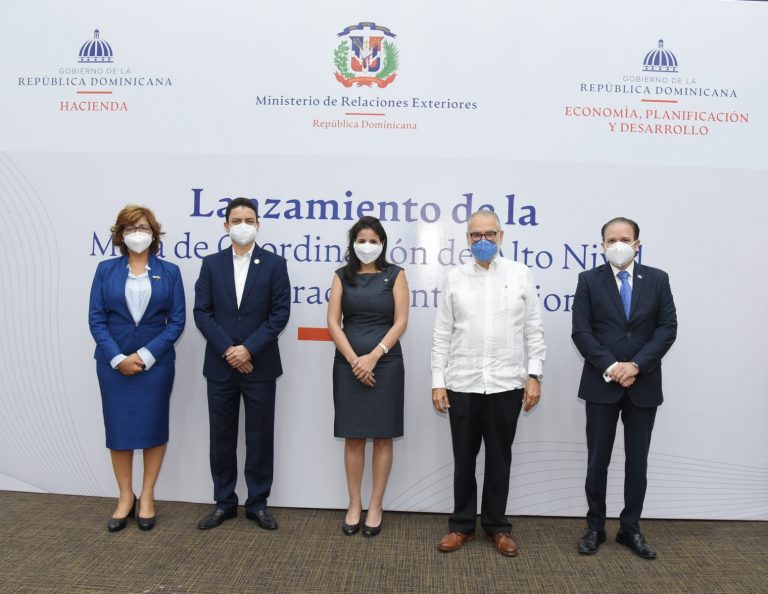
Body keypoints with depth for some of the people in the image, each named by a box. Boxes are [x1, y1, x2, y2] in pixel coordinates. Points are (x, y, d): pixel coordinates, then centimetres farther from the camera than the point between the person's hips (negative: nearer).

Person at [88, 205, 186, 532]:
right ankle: (125, 497, 23)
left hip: (156, 362, -1)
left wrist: (146, 355, -12)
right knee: (118, 428, 7)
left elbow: (177, 320, -3)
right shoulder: (106, 269, 4)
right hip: (114, 363, 1)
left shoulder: (169, 271, 2)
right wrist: (118, 357, -12)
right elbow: (96, 318, -1)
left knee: (153, 427, 6)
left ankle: (147, 496, 22)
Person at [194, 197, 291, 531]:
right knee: (222, 436, 11)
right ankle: (224, 502, 26)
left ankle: (257, 503, 21)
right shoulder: (211, 264, 6)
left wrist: (248, 349, -14)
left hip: (260, 365, -2)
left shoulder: (274, 264, 0)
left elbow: (280, 313, -6)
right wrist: (227, 349, -12)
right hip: (220, 365, 2)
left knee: (260, 436, 6)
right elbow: (201, 312, -1)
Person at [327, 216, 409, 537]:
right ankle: (354, 505, 19)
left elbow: (400, 322, -4)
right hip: (349, 365, 1)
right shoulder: (342, 276, 7)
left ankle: (375, 505, 17)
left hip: (386, 364, -1)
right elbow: (333, 322, -1)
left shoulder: (395, 275, 3)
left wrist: (373, 357, -14)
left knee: (382, 437, 5)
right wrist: (354, 360, -12)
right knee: (353, 437, 6)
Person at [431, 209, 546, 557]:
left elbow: (534, 330, 3)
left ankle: (496, 526, 28)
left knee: (499, 459, 12)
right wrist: (438, 381, -1)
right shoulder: (455, 278, 4)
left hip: (507, 384, 0)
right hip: (462, 385, 1)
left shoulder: (521, 275, 3)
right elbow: (442, 334, 3)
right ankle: (462, 525, 26)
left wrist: (534, 376, -4)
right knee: (464, 459, 11)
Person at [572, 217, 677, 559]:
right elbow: (581, 332, -6)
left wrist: (636, 365, -14)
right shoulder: (589, 280, 0)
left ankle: (630, 528, 25)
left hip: (643, 385, 2)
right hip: (601, 384, -1)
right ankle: (595, 527, 21)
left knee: (638, 461, 10)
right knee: (598, 461, 7)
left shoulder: (657, 279, 4)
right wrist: (610, 367, -16)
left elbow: (668, 328, -3)